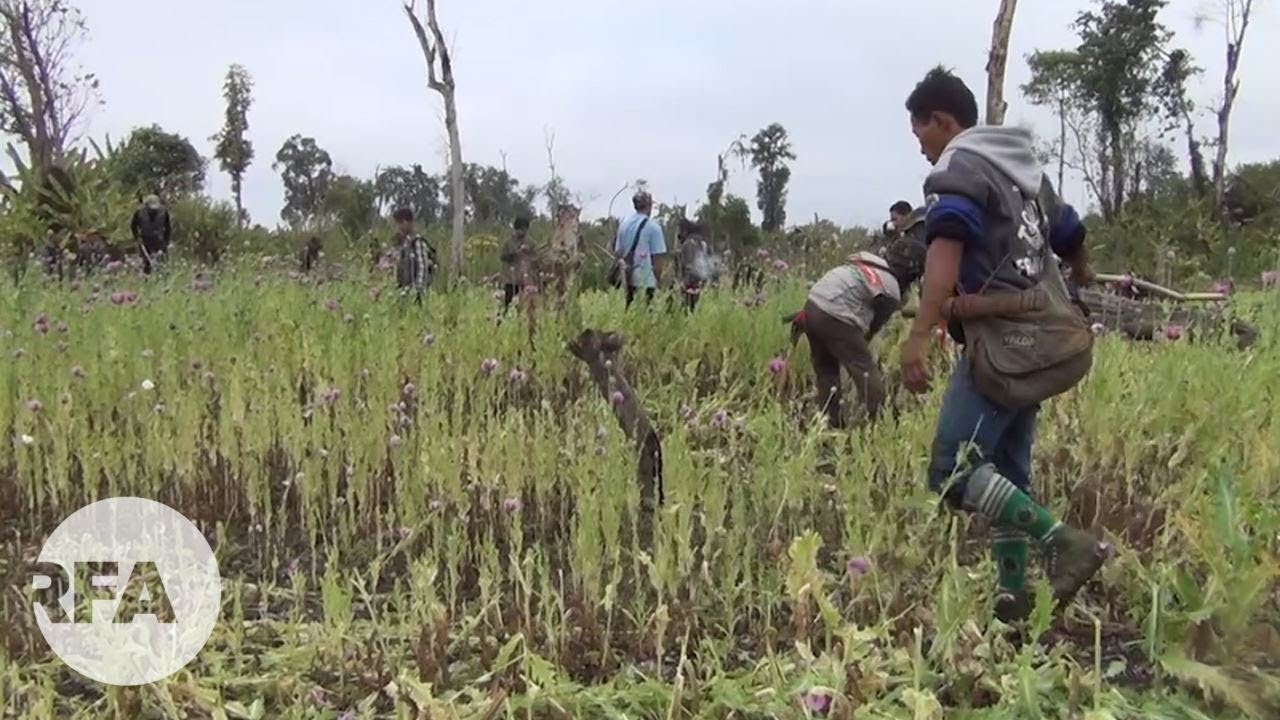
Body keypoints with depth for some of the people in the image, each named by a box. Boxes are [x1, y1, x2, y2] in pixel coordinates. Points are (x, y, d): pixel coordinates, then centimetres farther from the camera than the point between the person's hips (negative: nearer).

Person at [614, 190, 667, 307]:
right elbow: (658, 257, -9)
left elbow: (617, 253, 11)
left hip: (628, 281, 6)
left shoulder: (624, 225, 7)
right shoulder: (653, 227, -10)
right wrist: (657, 279, -1)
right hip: (646, 281, -6)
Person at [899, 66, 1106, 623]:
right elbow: (1072, 238, 33)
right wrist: (1078, 278, 56)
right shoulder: (1024, 168, 20)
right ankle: (1012, 594, 14)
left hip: (1002, 340, -10)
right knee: (1005, 468, 12)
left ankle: (1067, 543, -15)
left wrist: (919, 336, -37)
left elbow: (946, 248, -25)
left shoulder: (958, 169, -7)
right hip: (1035, 338, 10)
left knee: (953, 472, -11)